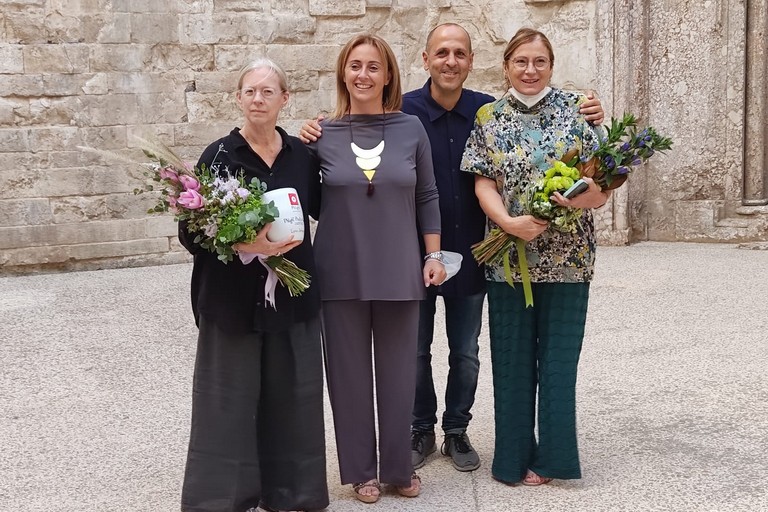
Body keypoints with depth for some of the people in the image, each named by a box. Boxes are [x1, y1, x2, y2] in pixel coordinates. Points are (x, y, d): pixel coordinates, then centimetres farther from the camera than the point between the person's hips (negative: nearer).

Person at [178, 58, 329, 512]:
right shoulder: (219, 156, -6)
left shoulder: (301, 154, 5)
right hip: (233, 298, -3)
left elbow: (321, 208, 17)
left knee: (290, 397, 10)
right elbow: (191, 233, -8)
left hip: (292, 295, 3)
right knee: (230, 400, 3)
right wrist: (244, 245, -23)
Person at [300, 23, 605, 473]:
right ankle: (422, 430, 32)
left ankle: (457, 431, 32)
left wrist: (587, 123, -12)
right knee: (416, 351, 13)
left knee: (466, 353, 14)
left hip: (470, 256, 2)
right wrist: (318, 136, -24)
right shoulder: (402, 112, -10)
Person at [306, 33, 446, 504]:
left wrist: (434, 255, 2)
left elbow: (427, 197, 6)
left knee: (399, 372, 9)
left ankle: (398, 466, 26)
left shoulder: (411, 129, 1)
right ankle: (361, 469, 24)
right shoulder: (322, 135, 0)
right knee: (349, 373, 8)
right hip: (341, 273, 0)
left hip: (399, 272, 0)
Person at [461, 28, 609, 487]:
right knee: (512, 359, 7)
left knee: (558, 358, 4)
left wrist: (593, 194, -23)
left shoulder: (575, 109, 3)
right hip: (510, 257, 1)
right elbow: (484, 182, -1)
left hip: (567, 256, -1)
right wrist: (509, 222, -18)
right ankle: (516, 457, 20)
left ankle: (553, 456, 17)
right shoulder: (489, 118, 5)